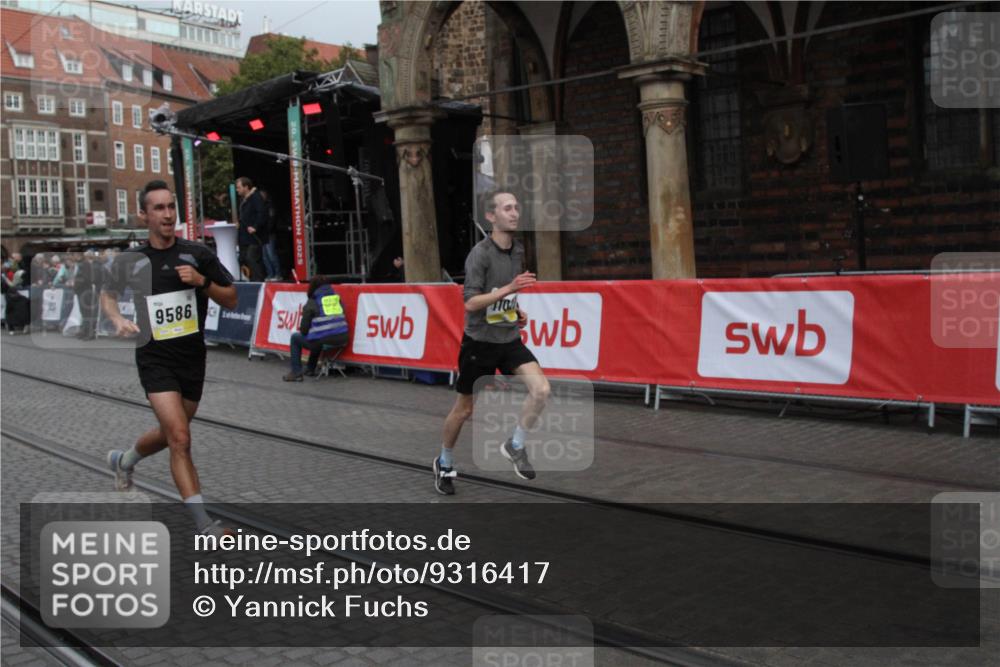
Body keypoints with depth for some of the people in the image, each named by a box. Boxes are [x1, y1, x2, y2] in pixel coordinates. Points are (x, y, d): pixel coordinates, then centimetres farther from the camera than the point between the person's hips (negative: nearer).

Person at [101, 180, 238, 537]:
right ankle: (204, 524, -11)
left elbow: (231, 300, 1)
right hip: (155, 357, -3)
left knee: (170, 435, 19)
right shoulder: (129, 260, -1)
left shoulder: (198, 254, -1)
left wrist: (202, 281, -16)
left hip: (193, 357, 3)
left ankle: (123, 460, 52)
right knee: (180, 438, -16)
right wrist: (118, 320, -2)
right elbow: (107, 294, 18)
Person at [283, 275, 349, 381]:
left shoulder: (312, 302, -1)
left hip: (324, 341, -6)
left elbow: (304, 327, 1)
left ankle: (296, 373, 17)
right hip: (341, 340, 6)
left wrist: (304, 333, 25)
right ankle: (310, 369, 44)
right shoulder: (337, 297, 13)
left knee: (295, 338, 21)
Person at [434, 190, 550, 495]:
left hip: (510, 339, 5)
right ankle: (444, 463, 32)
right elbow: (470, 302, -23)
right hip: (480, 341, -5)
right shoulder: (480, 253, -16)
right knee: (464, 409, 8)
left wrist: (517, 312, 6)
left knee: (541, 389, -17)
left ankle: (515, 446, 5)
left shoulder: (518, 250, 5)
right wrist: (509, 288, -31)